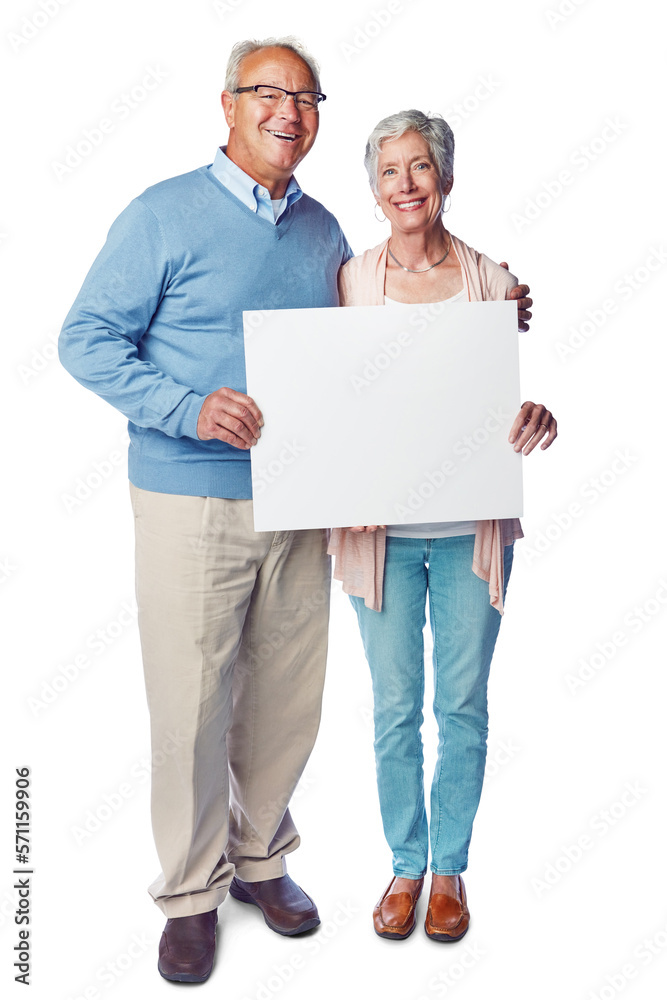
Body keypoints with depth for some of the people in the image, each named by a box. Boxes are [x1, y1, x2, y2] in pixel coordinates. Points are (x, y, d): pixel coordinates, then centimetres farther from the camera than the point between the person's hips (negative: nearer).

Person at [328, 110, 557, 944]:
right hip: (380, 524, 0)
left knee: (463, 702, 10)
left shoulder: (491, 279, 2)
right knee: (395, 705, 10)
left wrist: (537, 418, -19)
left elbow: (517, 392, 5)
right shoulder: (350, 280, 2)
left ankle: (451, 868, 30)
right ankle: (405, 864, 30)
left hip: (472, 525, 1)